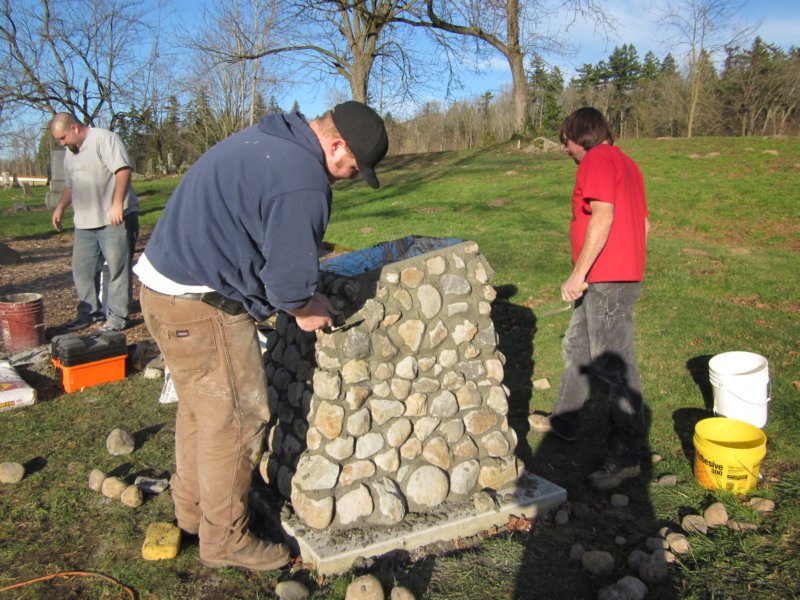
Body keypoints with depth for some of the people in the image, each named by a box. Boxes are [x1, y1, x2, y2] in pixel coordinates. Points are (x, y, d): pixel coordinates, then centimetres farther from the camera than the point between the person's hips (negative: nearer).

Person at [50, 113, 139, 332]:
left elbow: (123, 170, -19)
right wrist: (60, 208, 19)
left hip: (114, 220, -9)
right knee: (82, 268, 12)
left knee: (117, 268, -4)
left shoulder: (104, 139, -8)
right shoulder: (70, 153, 20)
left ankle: (117, 316, 3)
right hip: (84, 223, 9)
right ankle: (90, 311, 24)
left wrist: (117, 205, -26)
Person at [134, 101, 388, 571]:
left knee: (201, 406, 23)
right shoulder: (303, 183, -22)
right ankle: (225, 539, 20)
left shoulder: (269, 140, 11)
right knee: (236, 418, 3)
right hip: (201, 306, -11)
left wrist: (303, 296, 12)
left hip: (163, 281, 11)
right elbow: (289, 280, -21)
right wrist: (306, 310, 2)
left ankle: (192, 508, 42)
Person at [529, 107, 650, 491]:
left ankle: (625, 457, -3)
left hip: (608, 281, -11)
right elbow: (643, 223, 21)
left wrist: (579, 273, -22)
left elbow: (603, 216, -22)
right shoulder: (625, 164, 21)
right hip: (621, 274, 11)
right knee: (576, 348, 20)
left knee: (614, 365, -8)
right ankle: (563, 422, 33)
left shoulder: (597, 160, -9)